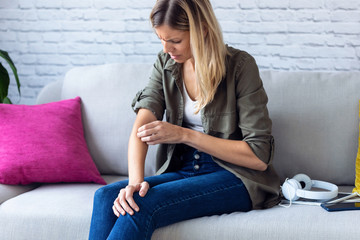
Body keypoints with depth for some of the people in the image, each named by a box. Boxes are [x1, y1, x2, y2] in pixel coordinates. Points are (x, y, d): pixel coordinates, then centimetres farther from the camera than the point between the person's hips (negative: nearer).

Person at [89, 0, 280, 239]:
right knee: (106, 197, -22)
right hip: (184, 170, 5)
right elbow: (141, 127, -8)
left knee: (143, 205, -29)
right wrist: (135, 181, -27)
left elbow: (259, 157, -14)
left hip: (236, 177, -5)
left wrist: (184, 135, -19)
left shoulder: (240, 66, -11)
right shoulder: (166, 64, 5)